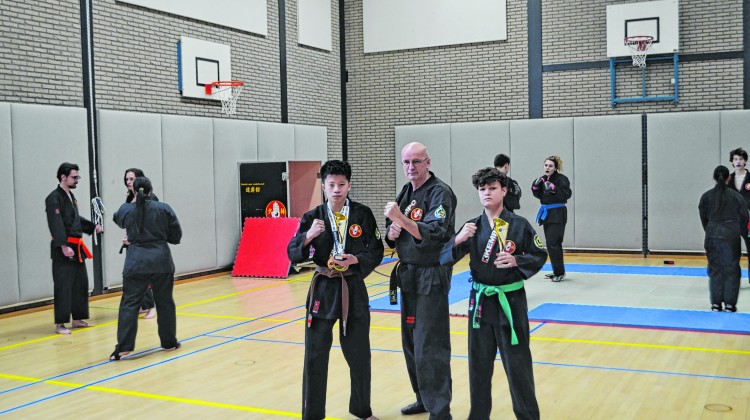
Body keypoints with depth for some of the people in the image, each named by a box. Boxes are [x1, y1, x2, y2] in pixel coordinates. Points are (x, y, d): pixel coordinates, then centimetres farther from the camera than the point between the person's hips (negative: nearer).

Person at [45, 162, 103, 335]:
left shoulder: (71, 196, 16)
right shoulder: (54, 198, -13)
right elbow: (56, 224, -22)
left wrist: (92, 227, 14)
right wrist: (64, 246, -28)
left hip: (77, 248, 10)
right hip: (63, 250, -10)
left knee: (81, 284, 13)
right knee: (63, 286, -8)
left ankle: (77, 319, 22)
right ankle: (60, 324, -3)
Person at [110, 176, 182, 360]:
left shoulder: (125, 210, -2)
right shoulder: (164, 209, -3)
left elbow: (119, 220, 23)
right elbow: (176, 236, 3)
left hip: (135, 262, 0)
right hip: (161, 261, 1)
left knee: (129, 304, 3)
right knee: (164, 302, 12)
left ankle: (123, 347, -4)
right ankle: (169, 342, 21)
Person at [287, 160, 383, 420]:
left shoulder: (363, 214, -3)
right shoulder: (313, 217, -3)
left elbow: (376, 252, 1)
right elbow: (293, 254, -7)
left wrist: (356, 260, -18)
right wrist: (308, 236, -25)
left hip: (354, 289, 0)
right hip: (323, 288, 0)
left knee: (359, 352, 10)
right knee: (315, 353, 2)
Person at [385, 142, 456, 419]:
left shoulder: (440, 193, -13)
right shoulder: (405, 193, 11)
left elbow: (434, 234, -26)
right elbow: (392, 233, 17)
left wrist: (401, 219, -36)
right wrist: (391, 233, -6)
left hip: (432, 277, -8)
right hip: (408, 274, 8)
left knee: (430, 347, -8)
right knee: (410, 342, 15)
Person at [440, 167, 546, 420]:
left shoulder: (519, 225, -7)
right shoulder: (472, 227, 1)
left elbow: (540, 256, 1)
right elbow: (444, 259, -2)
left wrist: (516, 261, -18)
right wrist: (458, 240, -21)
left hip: (511, 301, -3)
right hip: (480, 301, 3)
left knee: (517, 362, 4)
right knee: (478, 363, 12)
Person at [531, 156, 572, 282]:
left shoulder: (561, 179, -11)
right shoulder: (543, 179, 10)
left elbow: (567, 194, -21)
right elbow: (539, 195, 16)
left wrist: (553, 188, -30)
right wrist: (535, 187, -2)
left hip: (557, 214, -8)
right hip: (546, 213, 8)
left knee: (553, 243, -11)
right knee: (551, 243, 12)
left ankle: (560, 272, -2)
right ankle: (557, 271, 23)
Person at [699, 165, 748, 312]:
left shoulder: (706, 196, 1)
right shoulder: (736, 196, -2)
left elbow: (703, 218, 7)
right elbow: (744, 217, 5)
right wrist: (743, 234, 20)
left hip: (712, 235, 2)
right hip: (731, 235, -1)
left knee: (714, 269, 9)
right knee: (731, 269, 7)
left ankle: (716, 303, 11)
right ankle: (729, 304, 8)